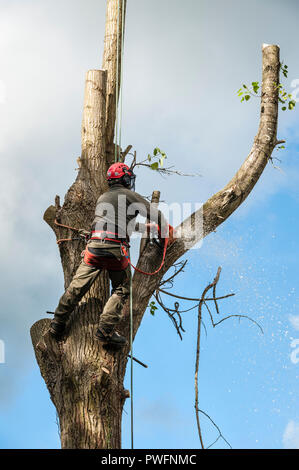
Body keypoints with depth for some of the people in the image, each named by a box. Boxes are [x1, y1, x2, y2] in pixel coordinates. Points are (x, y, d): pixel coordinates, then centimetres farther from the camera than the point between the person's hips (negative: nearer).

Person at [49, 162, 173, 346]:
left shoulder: (102, 198, 25)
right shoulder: (128, 195, 5)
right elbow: (154, 213, 3)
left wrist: (143, 226, 45)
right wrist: (167, 231, 20)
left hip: (94, 245, 5)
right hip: (115, 247, -5)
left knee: (77, 287, 11)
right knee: (121, 290, 8)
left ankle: (58, 324, 15)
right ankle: (106, 329, -1)